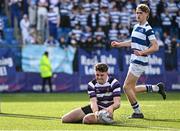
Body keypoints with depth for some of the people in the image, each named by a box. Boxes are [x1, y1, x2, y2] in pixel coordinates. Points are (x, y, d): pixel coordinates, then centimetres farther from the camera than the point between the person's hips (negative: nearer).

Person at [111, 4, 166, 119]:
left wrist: (142, 52, -29)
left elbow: (155, 47, -18)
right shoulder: (136, 27, 13)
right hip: (134, 61, 9)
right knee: (132, 89, 13)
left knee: (127, 87, -9)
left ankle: (138, 112, 2)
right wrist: (119, 44, 25)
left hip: (140, 62, -9)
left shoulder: (148, 29, -13)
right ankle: (157, 88, 23)